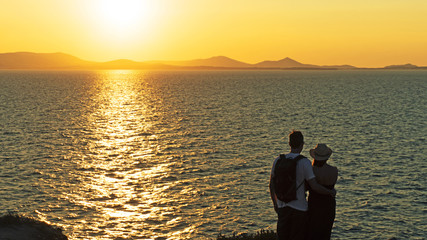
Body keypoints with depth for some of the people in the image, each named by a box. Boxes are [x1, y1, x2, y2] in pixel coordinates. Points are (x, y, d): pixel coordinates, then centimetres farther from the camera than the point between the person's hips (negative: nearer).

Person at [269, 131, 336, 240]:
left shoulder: (278, 160, 0)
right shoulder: (304, 162, -13)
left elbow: (271, 185, 8)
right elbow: (314, 186, -16)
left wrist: (275, 204, 21)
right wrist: (330, 192, 2)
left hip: (282, 207, 4)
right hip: (299, 208, -4)